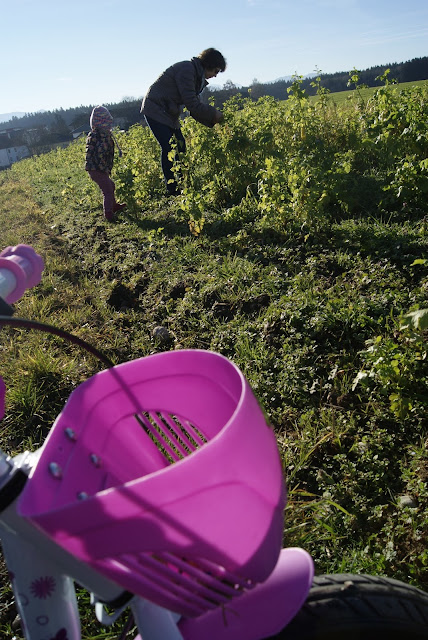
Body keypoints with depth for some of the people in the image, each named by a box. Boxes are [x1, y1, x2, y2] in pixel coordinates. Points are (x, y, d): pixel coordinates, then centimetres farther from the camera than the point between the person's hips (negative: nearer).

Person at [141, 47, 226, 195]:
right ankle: (172, 190, -11)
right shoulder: (187, 69, -19)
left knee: (180, 145, 4)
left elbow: (195, 106, 10)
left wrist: (212, 121, -1)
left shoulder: (198, 76, 11)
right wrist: (214, 114, -15)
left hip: (169, 113, 10)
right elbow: (192, 104, -24)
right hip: (156, 110, -10)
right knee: (169, 147, -14)